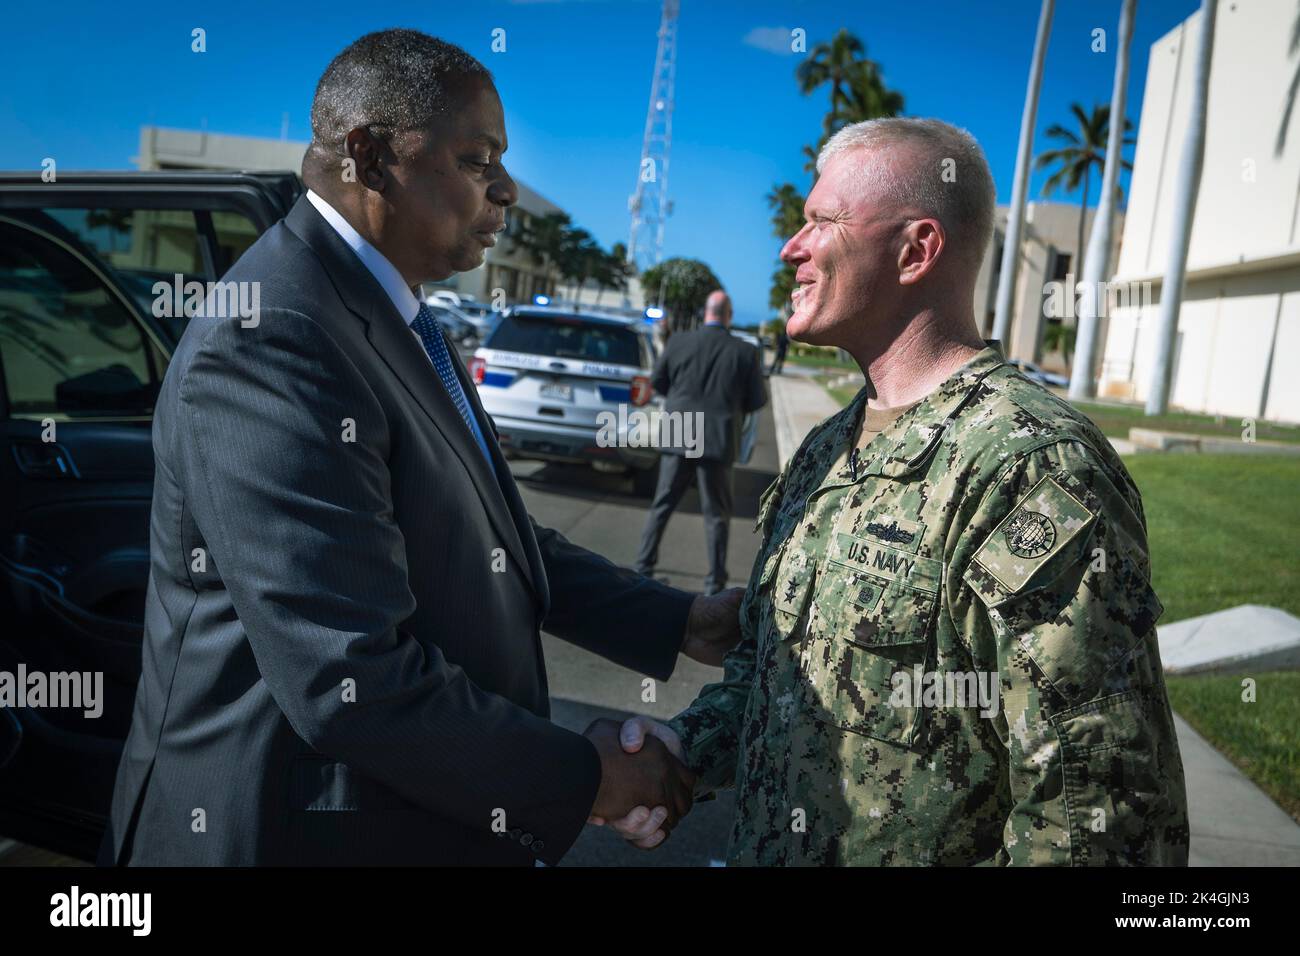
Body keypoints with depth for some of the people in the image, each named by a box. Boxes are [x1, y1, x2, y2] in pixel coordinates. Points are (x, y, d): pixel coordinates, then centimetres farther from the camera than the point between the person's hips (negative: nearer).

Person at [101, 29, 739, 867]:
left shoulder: (400, 322, 7)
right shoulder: (269, 343, -24)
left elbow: (494, 543, 10)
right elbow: (353, 684, -29)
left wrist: (681, 623, 3)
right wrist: (579, 775, -16)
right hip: (299, 827, -8)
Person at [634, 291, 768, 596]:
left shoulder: (678, 342, -4)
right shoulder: (745, 352, -8)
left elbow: (657, 382, 6)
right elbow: (757, 400, -2)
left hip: (677, 438, 1)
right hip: (718, 442, -1)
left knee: (662, 505, 14)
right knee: (716, 514, 9)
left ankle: (643, 566, 17)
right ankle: (715, 582, 13)